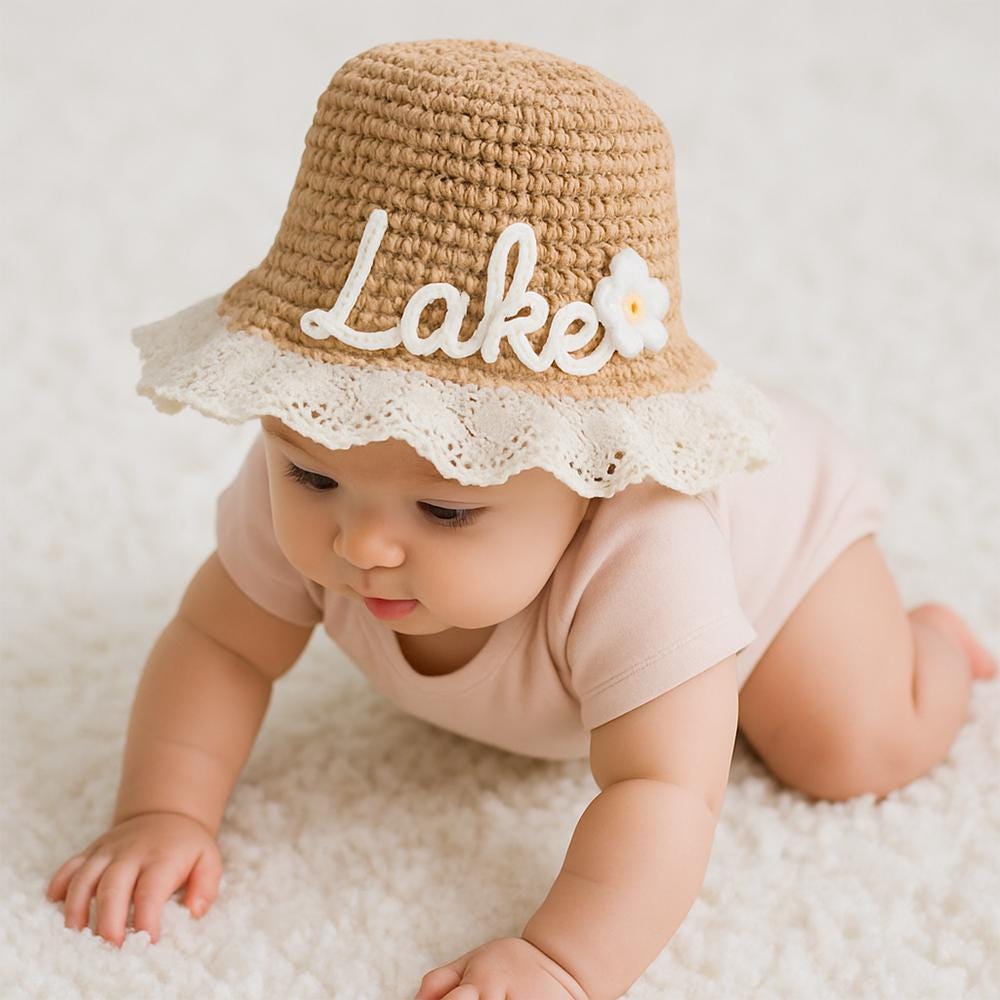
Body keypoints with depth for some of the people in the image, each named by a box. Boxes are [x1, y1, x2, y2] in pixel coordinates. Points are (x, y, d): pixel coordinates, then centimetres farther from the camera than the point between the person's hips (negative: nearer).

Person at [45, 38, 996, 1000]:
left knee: (855, 751, -13)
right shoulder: (302, 490, -38)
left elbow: (663, 792, -54)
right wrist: (161, 813, -38)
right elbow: (219, 643, -25)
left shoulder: (642, 560, -52)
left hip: (768, 507, -4)